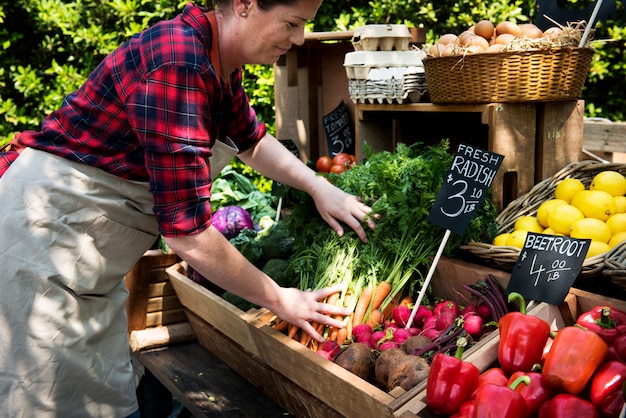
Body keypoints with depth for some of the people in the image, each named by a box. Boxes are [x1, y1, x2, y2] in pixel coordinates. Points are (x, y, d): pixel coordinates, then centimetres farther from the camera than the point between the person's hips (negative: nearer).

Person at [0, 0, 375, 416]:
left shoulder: (219, 61, 2)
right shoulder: (178, 64, -28)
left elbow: (252, 140, 22)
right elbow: (187, 233, -28)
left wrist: (320, 186, 8)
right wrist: (278, 299, -16)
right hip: (45, 229, -9)